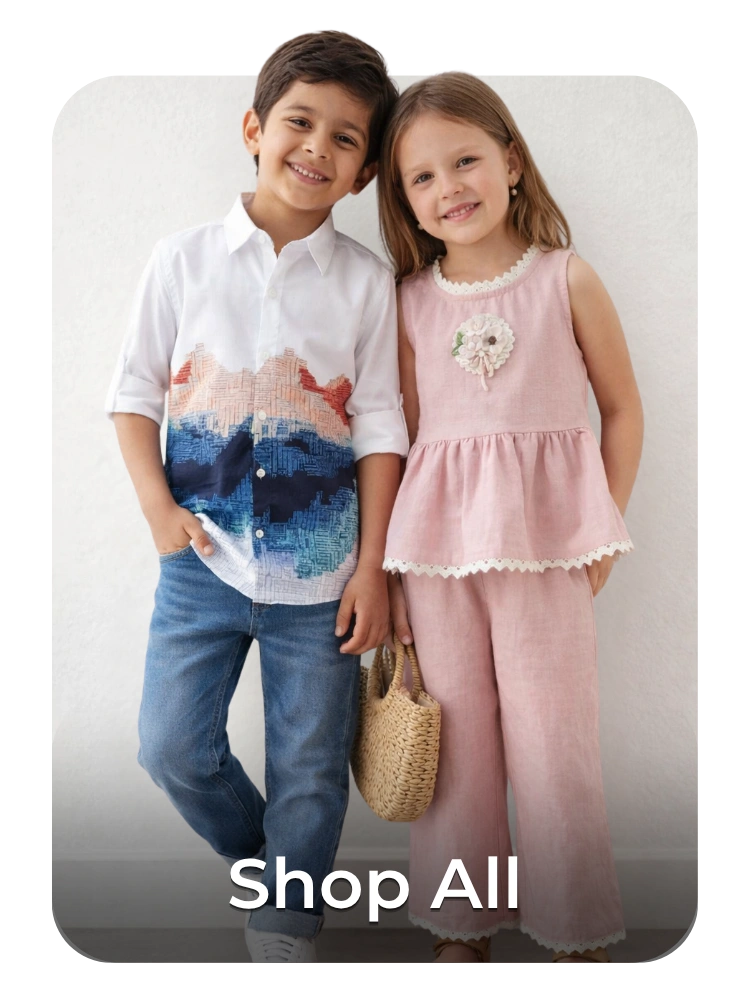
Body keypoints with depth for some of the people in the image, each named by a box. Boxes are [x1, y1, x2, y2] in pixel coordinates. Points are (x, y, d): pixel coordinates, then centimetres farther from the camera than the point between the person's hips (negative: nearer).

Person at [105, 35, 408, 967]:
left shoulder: (367, 284, -1)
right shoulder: (183, 261, 1)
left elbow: (380, 428, -1)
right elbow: (135, 392, 5)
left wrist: (372, 567, -3)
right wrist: (159, 509, -6)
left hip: (320, 573, 0)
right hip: (202, 560, 1)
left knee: (309, 769, 10)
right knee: (171, 747, 7)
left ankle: (286, 926, 34)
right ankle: (257, 856, 37)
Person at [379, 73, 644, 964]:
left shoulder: (566, 280, 1)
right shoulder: (411, 301, 6)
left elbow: (622, 408, 7)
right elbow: (404, 433, 9)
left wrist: (605, 531, 1)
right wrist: (388, 568, 5)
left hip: (546, 547, -2)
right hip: (436, 549, 2)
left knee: (552, 743, 3)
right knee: (455, 742, 11)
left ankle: (577, 930, 25)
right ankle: (462, 923, 29)